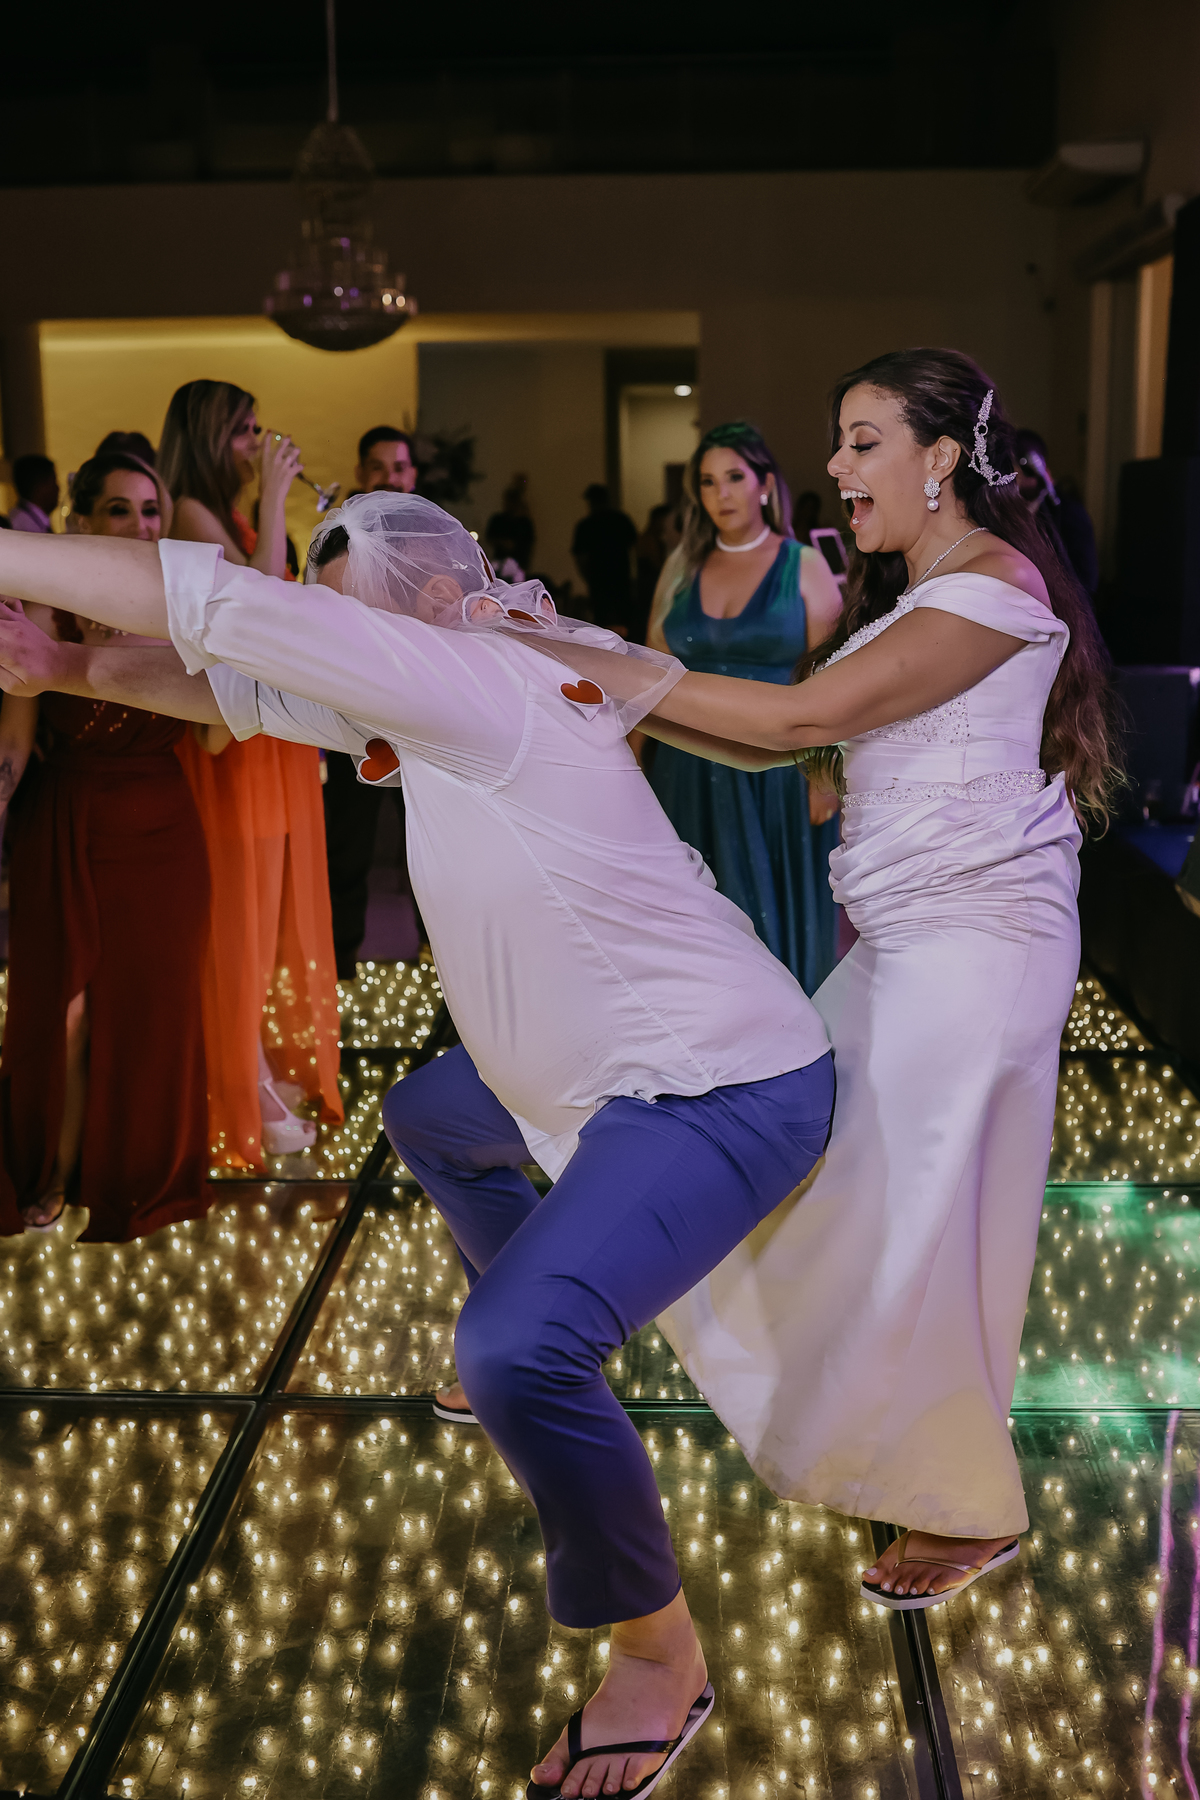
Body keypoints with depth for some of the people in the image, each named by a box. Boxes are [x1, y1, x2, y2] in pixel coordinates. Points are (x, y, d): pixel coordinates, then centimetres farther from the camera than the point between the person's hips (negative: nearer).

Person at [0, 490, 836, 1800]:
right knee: (428, 1116, 34)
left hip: (721, 1090, -11)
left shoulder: (481, 686, -22)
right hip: (607, 1069, 11)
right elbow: (233, 680, 7)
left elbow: (229, 608, -27)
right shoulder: (422, 706, 5)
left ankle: (659, 1661, -5)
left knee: (516, 1348, -30)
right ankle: (547, 1370, 50)